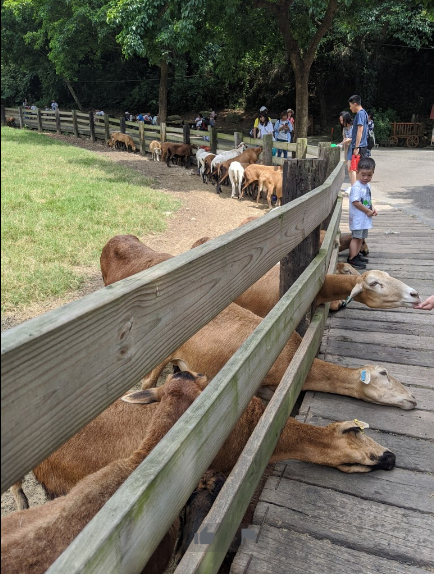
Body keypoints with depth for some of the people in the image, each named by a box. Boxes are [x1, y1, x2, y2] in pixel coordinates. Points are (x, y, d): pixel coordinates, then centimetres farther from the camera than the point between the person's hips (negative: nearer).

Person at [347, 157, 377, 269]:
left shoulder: (367, 186, 10)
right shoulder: (356, 187, -19)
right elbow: (355, 202, -24)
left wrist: (372, 209, 4)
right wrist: (368, 211, -18)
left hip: (365, 218, 9)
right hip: (358, 217, -9)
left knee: (362, 237, 16)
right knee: (356, 237, -6)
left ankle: (357, 255, 27)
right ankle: (352, 259, -2)